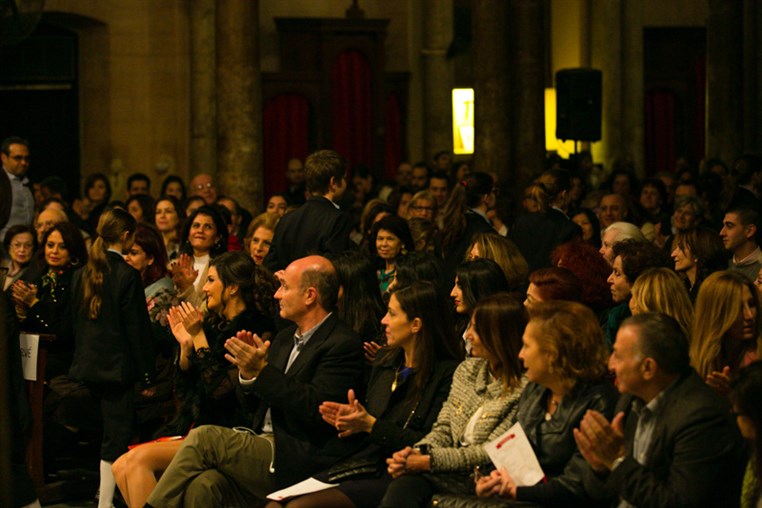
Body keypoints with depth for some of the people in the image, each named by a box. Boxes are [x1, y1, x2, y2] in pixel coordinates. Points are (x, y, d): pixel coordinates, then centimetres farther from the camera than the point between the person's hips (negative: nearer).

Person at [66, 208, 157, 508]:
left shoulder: (82, 274, 7)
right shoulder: (127, 275, -13)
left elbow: (73, 323, 14)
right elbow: (138, 329, -12)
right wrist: (146, 377, -7)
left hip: (87, 367, 7)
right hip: (117, 368, -7)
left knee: (106, 433, 19)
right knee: (117, 438, -3)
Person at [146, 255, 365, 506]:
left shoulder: (343, 345, -8)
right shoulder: (285, 338, 19)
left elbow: (315, 409, -19)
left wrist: (262, 370, -19)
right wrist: (248, 374, 0)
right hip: (264, 447, 7)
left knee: (204, 437, -18)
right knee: (203, 486, -21)